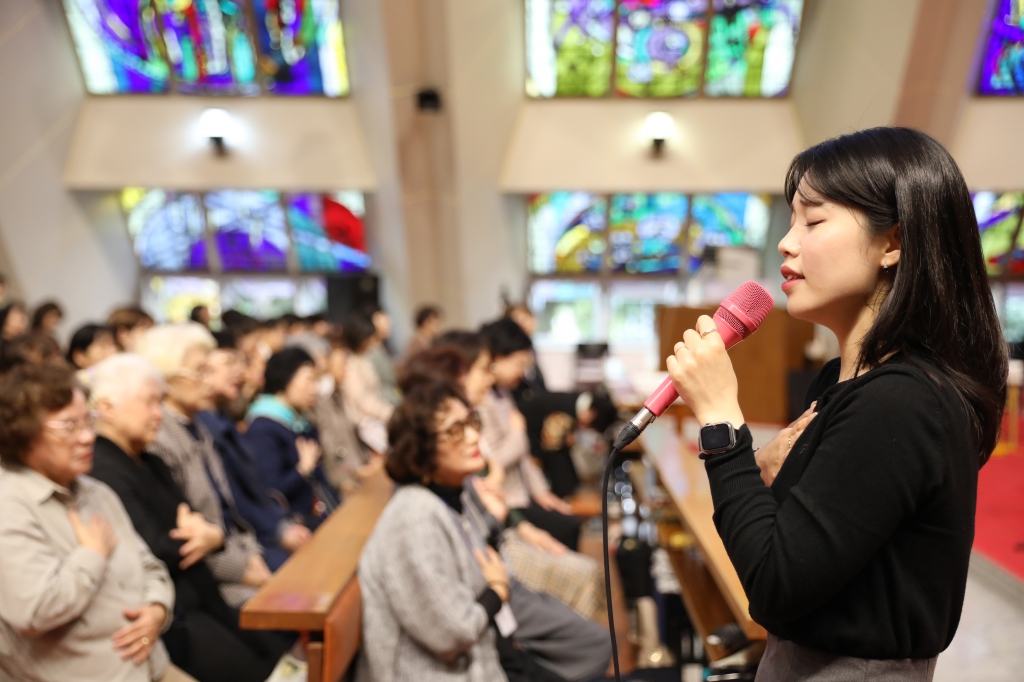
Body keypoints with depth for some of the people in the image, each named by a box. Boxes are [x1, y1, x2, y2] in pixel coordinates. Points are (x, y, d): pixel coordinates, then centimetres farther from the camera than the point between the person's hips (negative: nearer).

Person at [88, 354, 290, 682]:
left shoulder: (149, 462, 14)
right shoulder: (104, 472, -19)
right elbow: (153, 553, -25)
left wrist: (212, 535, -10)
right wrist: (196, 536, -5)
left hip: (201, 597, 9)